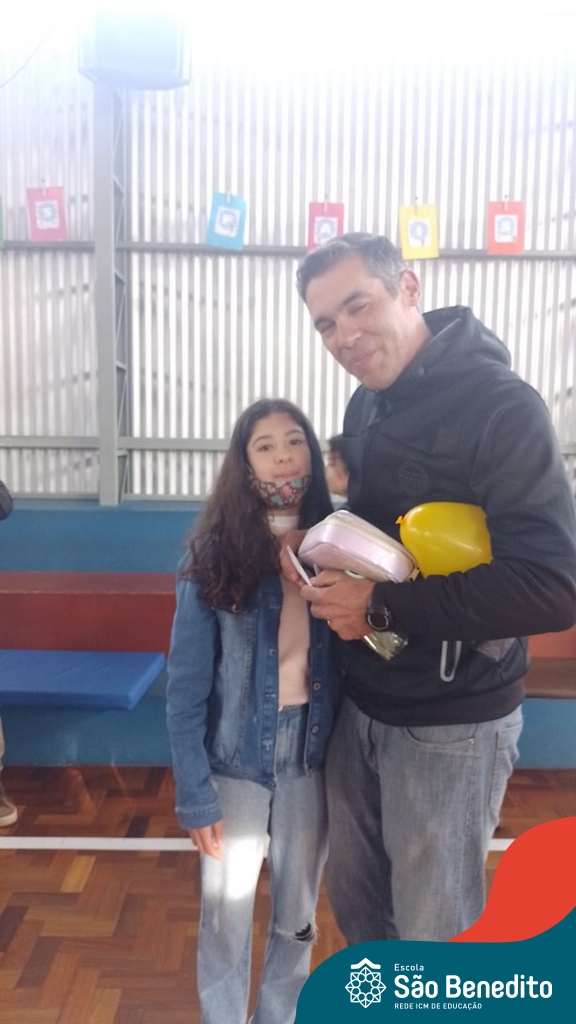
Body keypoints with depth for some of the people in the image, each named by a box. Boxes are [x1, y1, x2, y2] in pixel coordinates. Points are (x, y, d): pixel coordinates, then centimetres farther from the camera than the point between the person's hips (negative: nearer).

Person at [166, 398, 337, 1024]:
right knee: (225, 919, 16)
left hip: (312, 762, 3)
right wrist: (194, 795, -11)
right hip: (235, 763, -2)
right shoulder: (214, 556, -12)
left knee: (296, 919, 20)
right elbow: (186, 687, -10)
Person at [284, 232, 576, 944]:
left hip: (450, 723, -7)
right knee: (355, 900, 23)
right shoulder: (366, 407, 5)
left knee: (435, 930, 12)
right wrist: (320, 554, -2)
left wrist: (380, 606, -24)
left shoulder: (501, 407, -19)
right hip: (362, 704, 7)